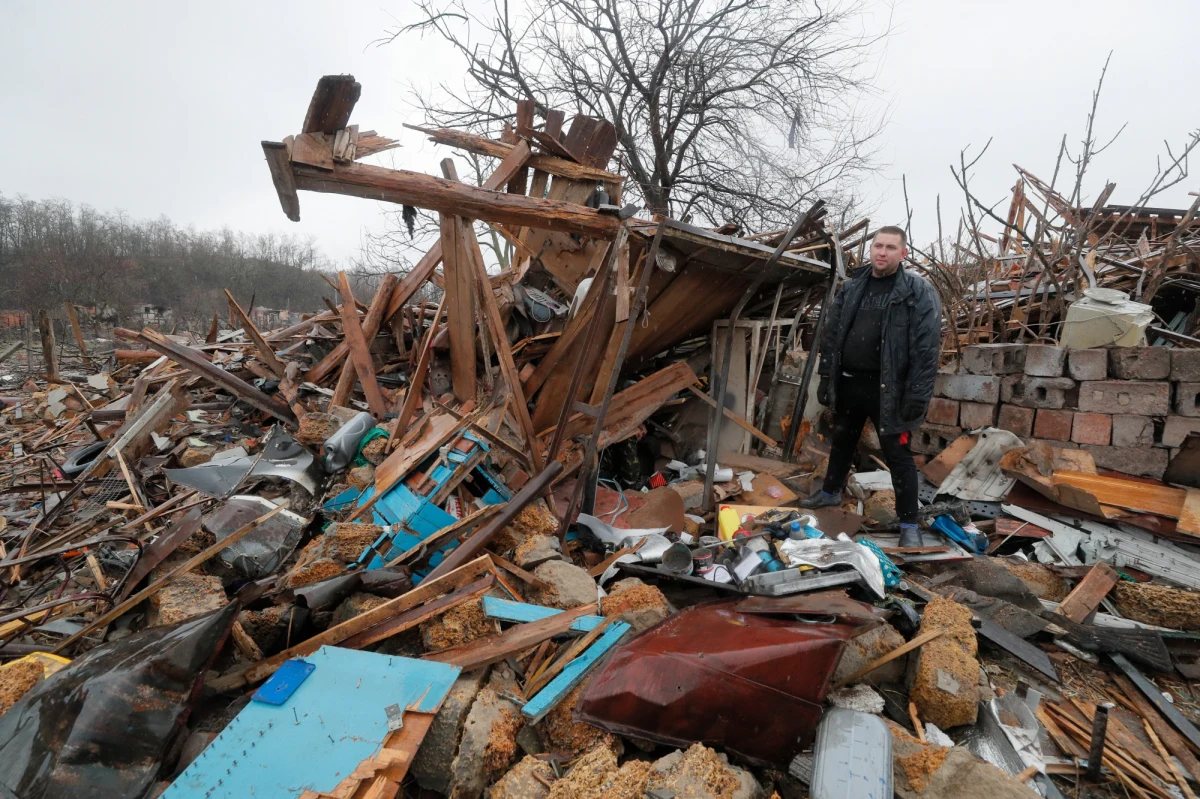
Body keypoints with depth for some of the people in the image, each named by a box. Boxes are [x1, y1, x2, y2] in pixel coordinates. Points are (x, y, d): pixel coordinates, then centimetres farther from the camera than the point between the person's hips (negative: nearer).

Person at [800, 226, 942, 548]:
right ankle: (831, 492, 42)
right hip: (848, 382, 5)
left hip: (887, 388, -5)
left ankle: (909, 525, 14)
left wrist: (917, 397, -17)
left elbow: (927, 348, -12)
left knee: (897, 454, 1)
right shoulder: (851, 288, 8)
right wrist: (825, 378, 9)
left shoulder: (919, 291, -7)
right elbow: (832, 335, 12)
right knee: (841, 441, 21)